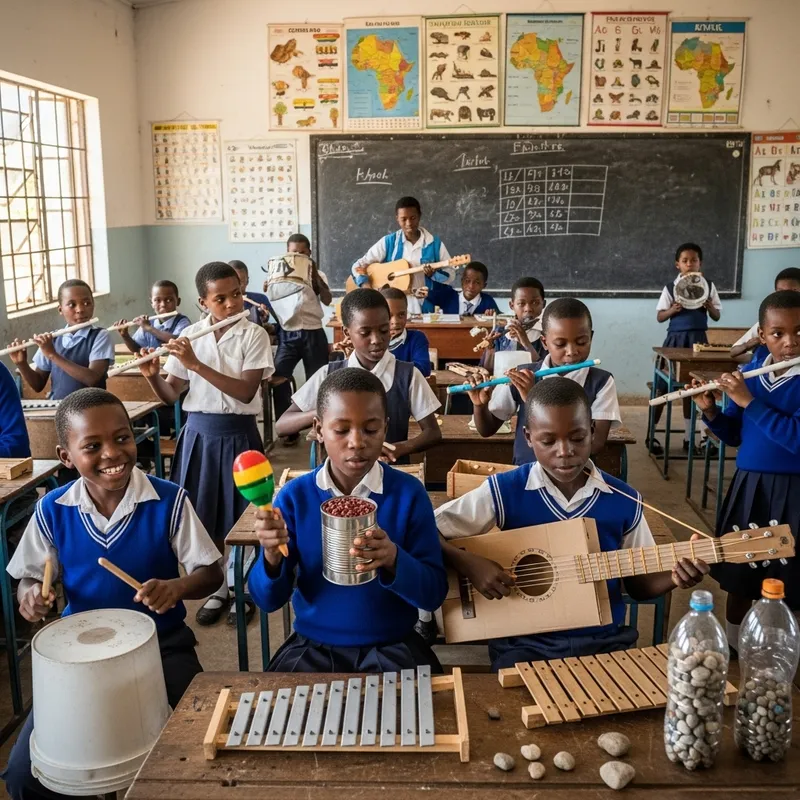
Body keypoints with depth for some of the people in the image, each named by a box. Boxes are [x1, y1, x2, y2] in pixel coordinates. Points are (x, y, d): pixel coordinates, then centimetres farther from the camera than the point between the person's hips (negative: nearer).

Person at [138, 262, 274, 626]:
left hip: (237, 434, -3)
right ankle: (217, 589, 28)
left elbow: (246, 392, -20)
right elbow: (170, 395, 4)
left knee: (240, 518, 6)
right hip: (198, 433, 3)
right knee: (206, 517, 10)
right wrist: (152, 375, -17)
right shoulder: (190, 336, 1)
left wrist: (196, 364, -24)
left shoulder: (254, 335, -9)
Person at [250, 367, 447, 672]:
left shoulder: (409, 493, -9)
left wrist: (393, 560, -28)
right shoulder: (295, 496, -6)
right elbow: (269, 600, -3)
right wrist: (272, 555, -24)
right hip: (312, 646, 1)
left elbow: (434, 594, -9)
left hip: (391, 647, -1)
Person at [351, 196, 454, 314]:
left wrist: (434, 274, -14)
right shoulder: (388, 242, 3)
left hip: (425, 307, 0)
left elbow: (450, 274, 7)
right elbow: (358, 265, 3)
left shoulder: (435, 243, 3)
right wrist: (368, 289, -14)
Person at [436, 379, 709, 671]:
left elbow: (638, 584, 10)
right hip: (525, 643, -2)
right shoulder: (503, 491, -9)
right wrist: (469, 565, -23)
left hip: (604, 641, 3)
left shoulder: (624, 500, -1)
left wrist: (673, 576, -10)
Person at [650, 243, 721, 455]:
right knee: (662, 386, 0)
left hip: (698, 339, 2)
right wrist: (673, 310, -20)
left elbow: (717, 317, 8)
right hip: (676, 338, -2)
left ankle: (688, 437, 17)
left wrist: (709, 307, -12)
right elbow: (659, 317, -1)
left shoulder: (709, 287, 6)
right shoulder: (670, 288, 0)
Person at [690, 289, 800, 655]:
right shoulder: (748, 372, 3)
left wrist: (749, 402, -22)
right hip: (748, 486, 5)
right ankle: (732, 646, 36)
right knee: (739, 575, 17)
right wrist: (709, 411, -8)